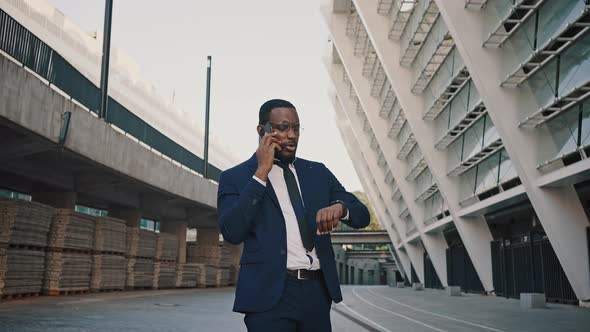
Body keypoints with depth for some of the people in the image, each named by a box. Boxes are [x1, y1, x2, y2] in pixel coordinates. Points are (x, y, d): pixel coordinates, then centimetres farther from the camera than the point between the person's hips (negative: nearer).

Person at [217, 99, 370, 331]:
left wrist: (339, 207, -13)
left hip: (317, 291, 4)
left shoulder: (318, 172, 12)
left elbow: (362, 216, 9)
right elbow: (232, 232, -13)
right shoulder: (236, 177, 1)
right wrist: (261, 172, -14)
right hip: (270, 293, -4)